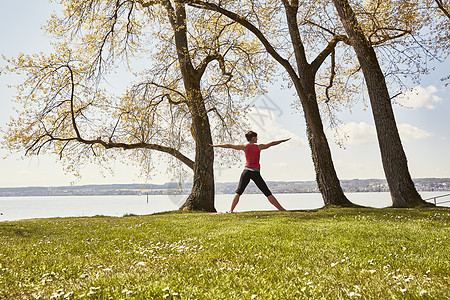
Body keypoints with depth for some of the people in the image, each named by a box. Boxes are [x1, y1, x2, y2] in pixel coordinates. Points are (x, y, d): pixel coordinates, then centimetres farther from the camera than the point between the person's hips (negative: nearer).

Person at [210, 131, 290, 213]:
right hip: (255, 172, -2)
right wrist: (283, 141, 25)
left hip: (246, 171, 2)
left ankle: (231, 210, -6)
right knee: (268, 193, 3)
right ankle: (281, 209, 5)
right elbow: (272, 143, 12)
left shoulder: (244, 147, 6)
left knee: (238, 192, 7)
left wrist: (216, 145, 16)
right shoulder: (259, 147, 3)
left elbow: (230, 146, 8)